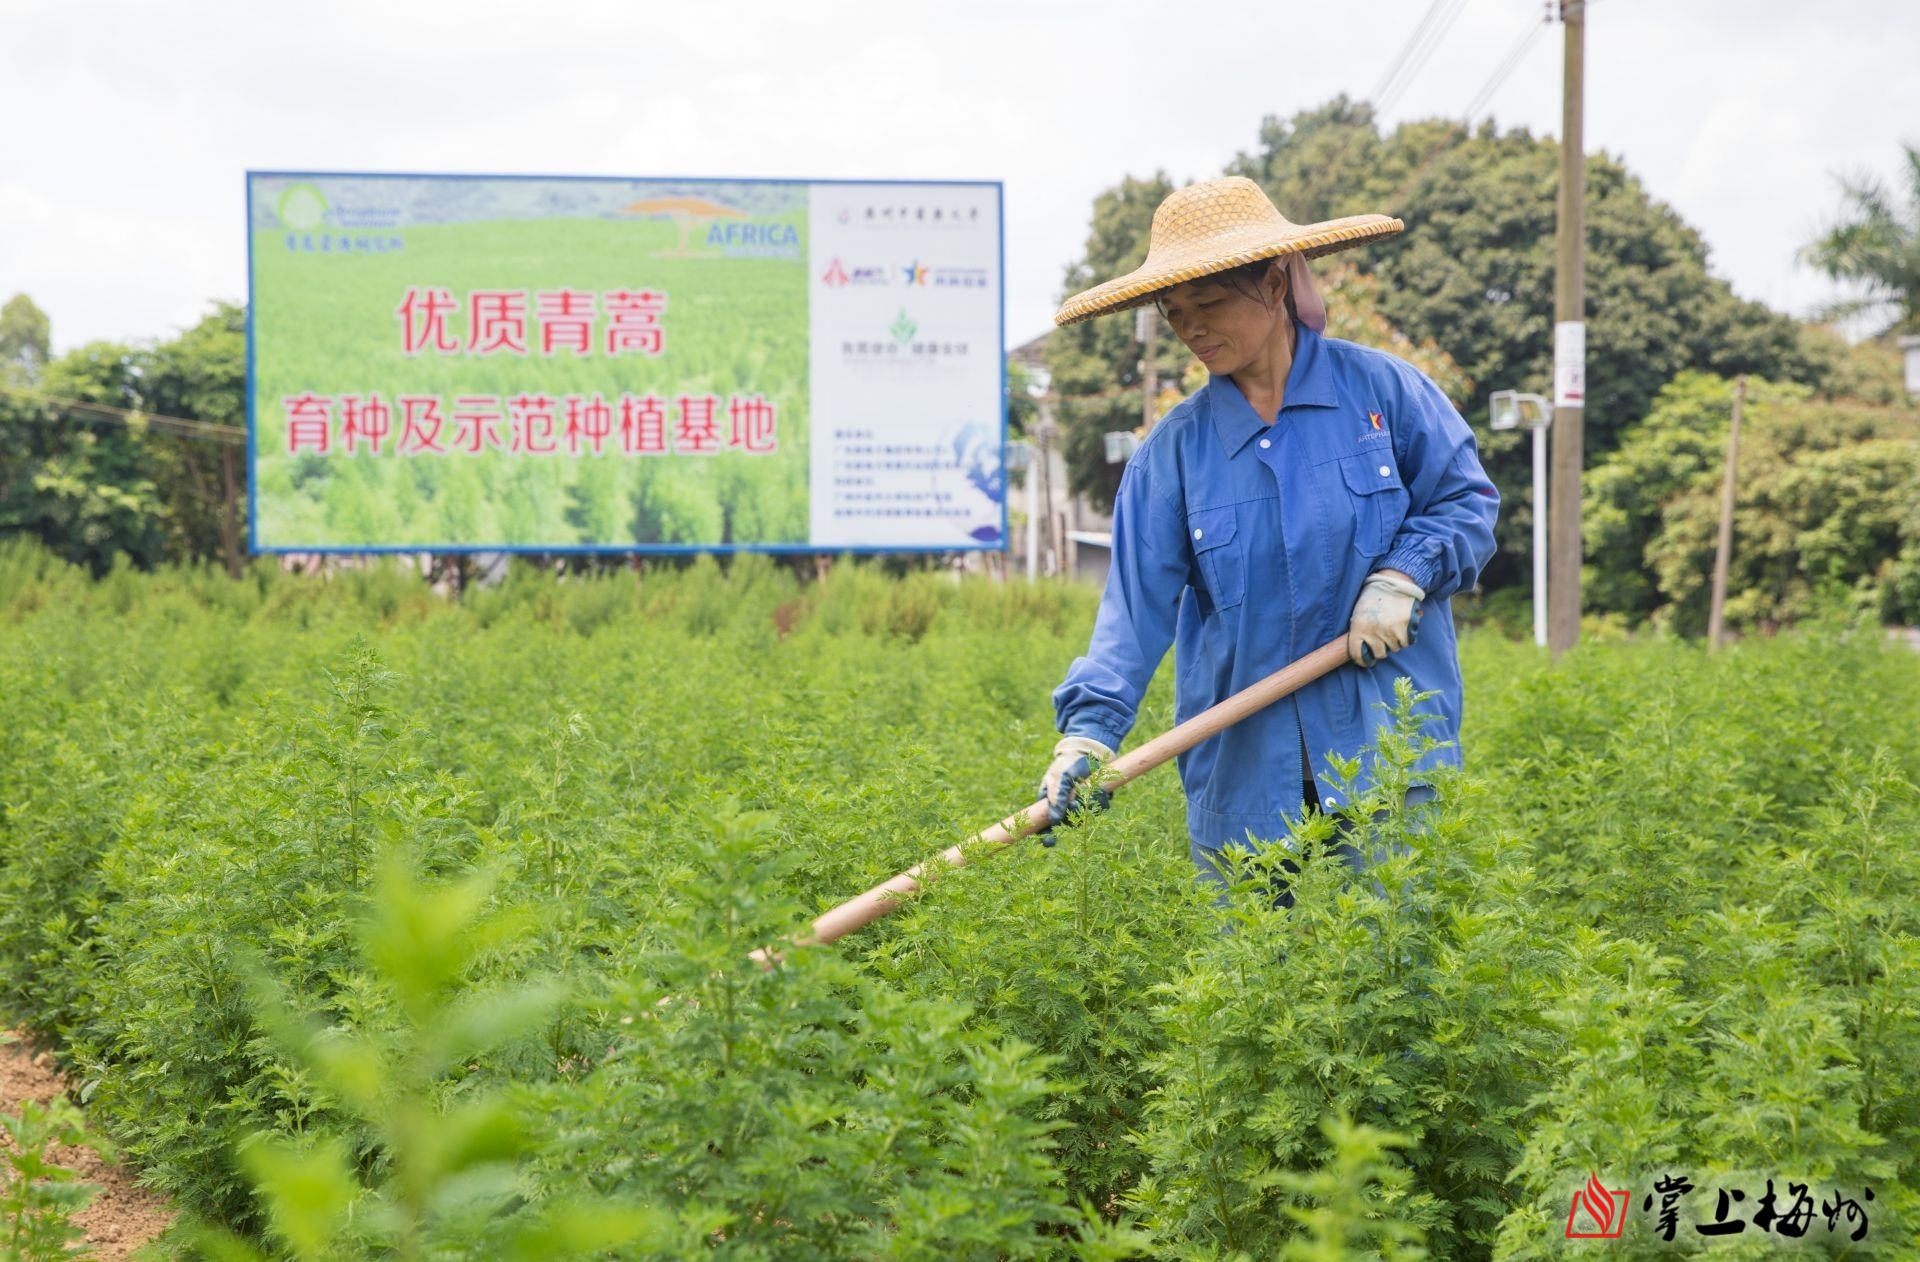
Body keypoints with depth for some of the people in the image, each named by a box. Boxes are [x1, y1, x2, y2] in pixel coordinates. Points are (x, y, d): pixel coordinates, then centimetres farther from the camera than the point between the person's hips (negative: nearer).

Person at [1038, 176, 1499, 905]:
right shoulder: (1174, 449, 2)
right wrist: (1090, 727, -18)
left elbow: (1468, 499, 8)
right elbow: (1136, 600, -5)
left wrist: (1403, 576, -11)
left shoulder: (1381, 389, -1)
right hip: (1245, 765, 2)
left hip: (1387, 739, -2)